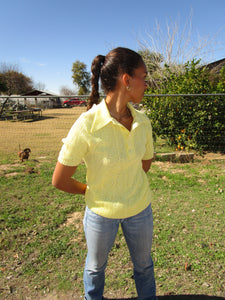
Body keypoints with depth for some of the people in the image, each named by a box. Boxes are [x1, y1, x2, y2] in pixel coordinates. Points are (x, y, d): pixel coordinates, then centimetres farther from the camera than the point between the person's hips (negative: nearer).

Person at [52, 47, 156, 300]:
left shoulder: (143, 122, -12)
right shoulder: (86, 126, -28)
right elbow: (59, 181, -18)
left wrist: (128, 187, 10)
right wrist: (93, 191, -4)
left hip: (140, 208, 4)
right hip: (101, 211, -3)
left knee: (143, 264, 28)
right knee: (96, 266, 26)